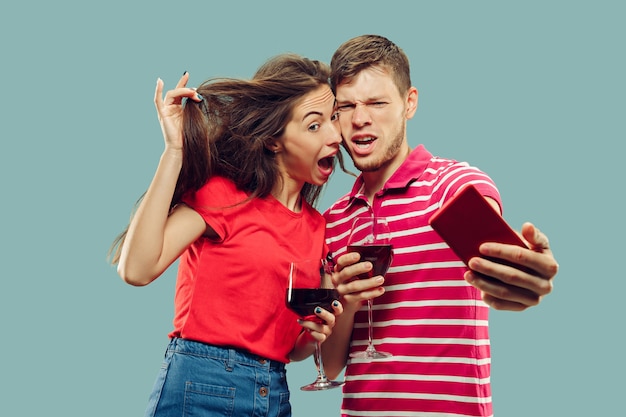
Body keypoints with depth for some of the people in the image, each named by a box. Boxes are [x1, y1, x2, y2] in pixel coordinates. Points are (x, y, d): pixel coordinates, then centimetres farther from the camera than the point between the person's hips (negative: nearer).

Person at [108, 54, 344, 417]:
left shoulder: (316, 227, 8)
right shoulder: (223, 192, -8)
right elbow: (136, 269, -24)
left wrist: (314, 335, -8)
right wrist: (175, 150, -22)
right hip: (201, 388, -5)